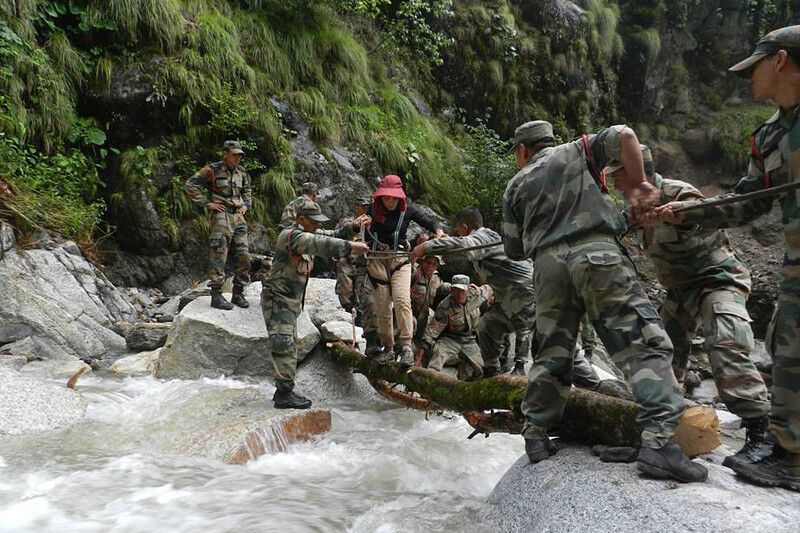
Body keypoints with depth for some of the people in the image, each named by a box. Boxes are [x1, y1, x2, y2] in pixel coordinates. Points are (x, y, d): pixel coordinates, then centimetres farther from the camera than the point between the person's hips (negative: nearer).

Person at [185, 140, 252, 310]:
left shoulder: (241, 173, 12)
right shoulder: (212, 170, -6)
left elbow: (247, 192, 30)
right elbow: (190, 186, -8)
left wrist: (245, 205, 13)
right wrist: (207, 203, -11)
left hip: (238, 218, 6)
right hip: (221, 216, -6)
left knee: (243, 256, 4)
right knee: (219, 256, -8)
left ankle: (238, 294, 13)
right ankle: (216, 296, -4)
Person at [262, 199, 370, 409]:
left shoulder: (306, 237, 14)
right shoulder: (291, 235, -17)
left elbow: (330, 239, 18)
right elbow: (321, 244, -31)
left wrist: (352, 227, 5)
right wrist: (349, 246, -34)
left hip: (291, 303, 10)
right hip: (277, 299, -10)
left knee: (287, 348, 13)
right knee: (285, 347, -12)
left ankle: (284, 391, 21)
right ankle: (284, 395, -9)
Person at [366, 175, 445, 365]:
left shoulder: (407, 209, -1)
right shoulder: (373, 210, 0)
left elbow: (428, 220, 3)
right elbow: (365, 237, 4)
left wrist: (438, 230, -15)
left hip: (400, 258, -1)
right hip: (377, 259, 1)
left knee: (401, 300, -21)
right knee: (382, 306, 3)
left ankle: (406, 346, -19)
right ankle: (388, 348, 15)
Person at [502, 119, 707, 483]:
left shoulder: (516, 186, 20)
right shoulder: (577, 151, 18)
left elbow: (513, 250, 19)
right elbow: (623, 135, 2)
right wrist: (637, 184, 8)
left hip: (548, 265, 3)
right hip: (598, 253, -3)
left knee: (550, 353, 13)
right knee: (646, 344, -5)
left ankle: (535, 435, 17)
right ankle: (658, 441, -17)